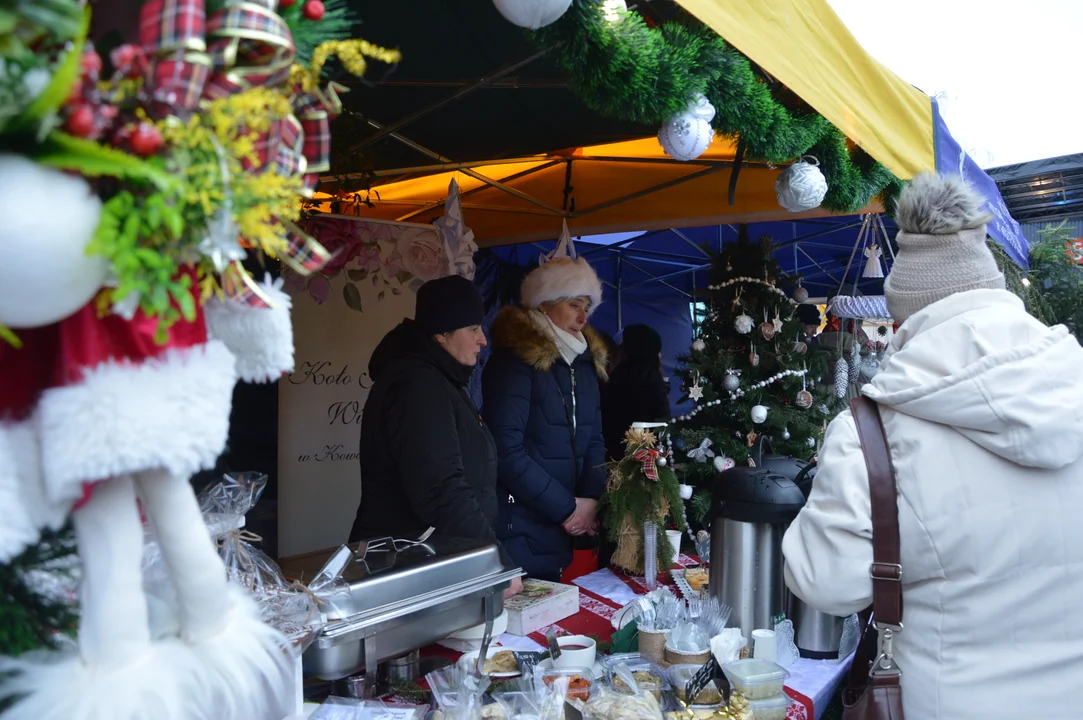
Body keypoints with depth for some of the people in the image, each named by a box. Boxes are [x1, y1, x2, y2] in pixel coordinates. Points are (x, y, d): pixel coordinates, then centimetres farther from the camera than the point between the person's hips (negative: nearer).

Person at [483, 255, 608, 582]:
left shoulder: (585, 361, 8)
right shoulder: (515, 359, -14)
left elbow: (593, 440, 9)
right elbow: (507, 451, -20)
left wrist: (592, 500, -8)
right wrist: (567, 507, -16)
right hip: (519, 530, -6)